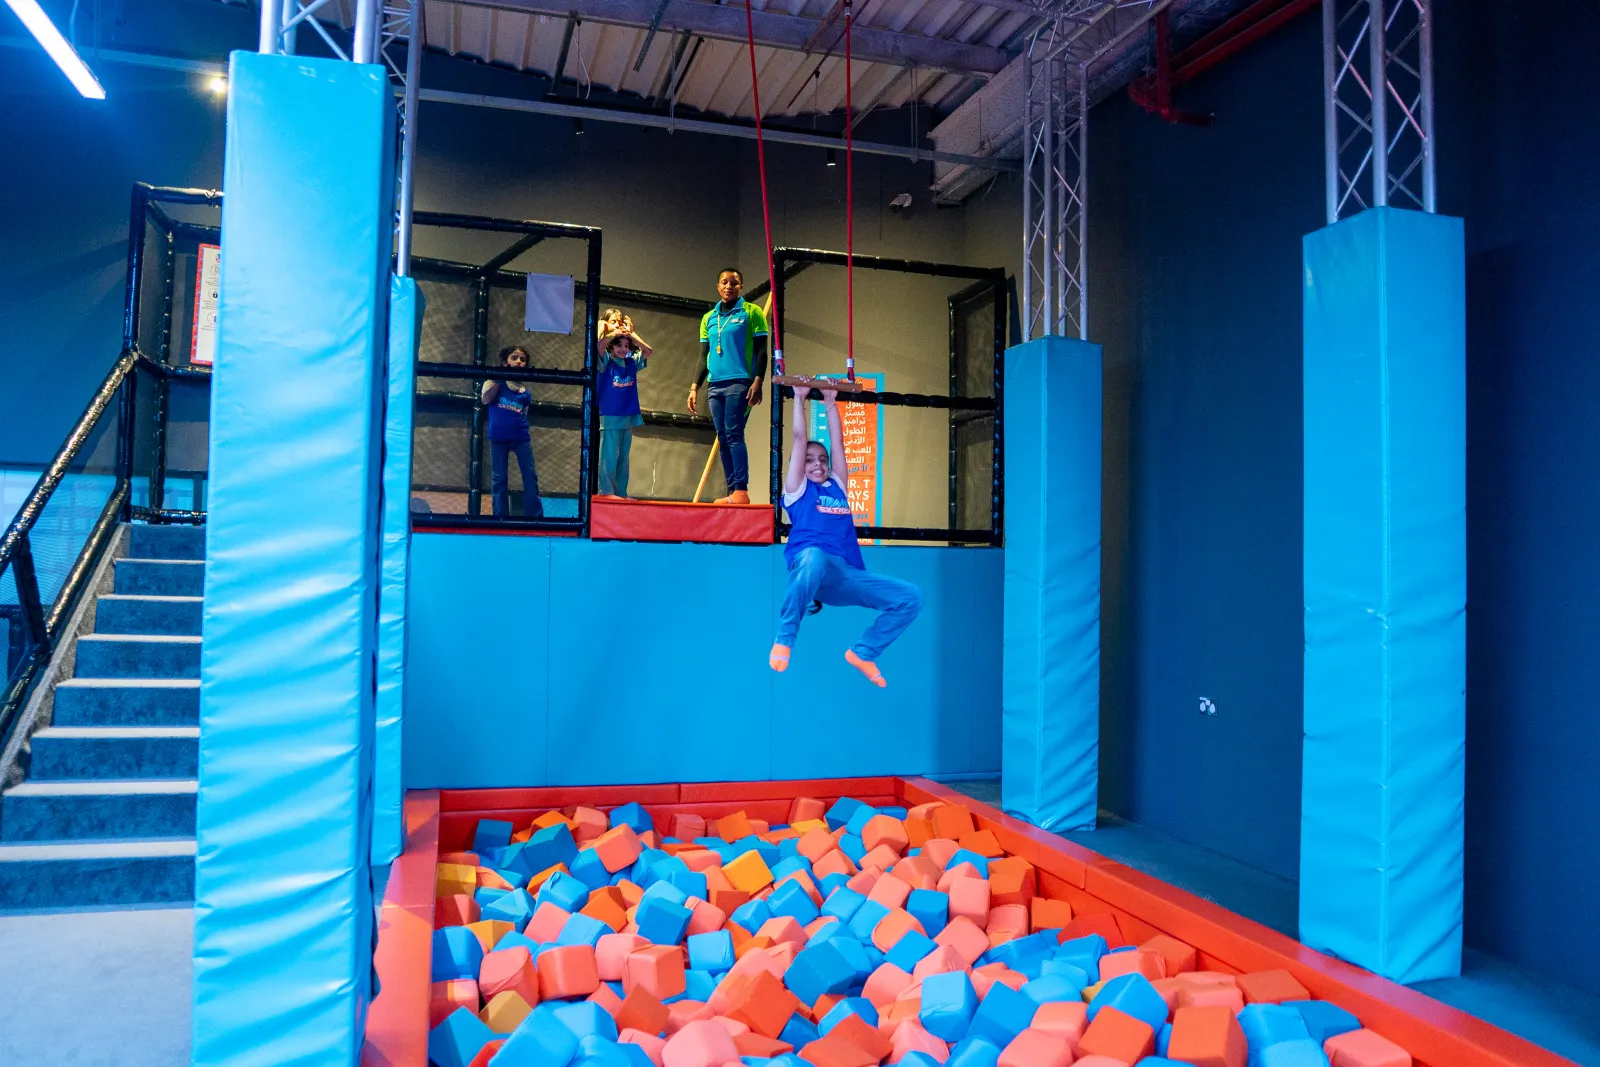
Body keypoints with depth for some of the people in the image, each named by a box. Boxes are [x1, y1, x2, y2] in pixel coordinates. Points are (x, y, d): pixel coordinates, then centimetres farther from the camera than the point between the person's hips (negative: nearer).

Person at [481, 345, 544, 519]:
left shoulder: (525, 391, 10)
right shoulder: (496, 381, 3)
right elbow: (485, 400, -13)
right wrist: (498, 378, -12)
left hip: (520, 437, 2)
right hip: (498, 437, -2)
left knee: (530, 475, -3)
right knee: (499, 477, 3)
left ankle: (535, 515, 1)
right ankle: (500, 516, 9)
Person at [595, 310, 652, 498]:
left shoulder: (632, 363, 11)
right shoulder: (606, 362, -3)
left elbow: (648, 351, 5)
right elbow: (598, 348, -21)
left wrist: (631, 334, 1)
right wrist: (612, 333, -16)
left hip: (628, 417, 5)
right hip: (610, 417, -5)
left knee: (623, 458, 8)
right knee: (609, 457, -7)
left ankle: (621, 493, 12)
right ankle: (606, 492, -4)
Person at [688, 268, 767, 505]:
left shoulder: (751, 312, 3)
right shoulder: (708, 318, 17)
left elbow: (761, 351, -2)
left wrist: (758, 381, -14)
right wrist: (694, 387, 11)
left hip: (739, 383, -6)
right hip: (715, 385, 6)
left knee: (734, 434, -14)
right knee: (723, 439, 4)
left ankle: (741, 490, -14)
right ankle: (732, 492, 6)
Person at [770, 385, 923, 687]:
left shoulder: (838, 486, 28)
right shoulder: (798, 489, 16)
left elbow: (837, 442, 28)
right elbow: (798, 439, 14)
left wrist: (830, 403, 33)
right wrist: (800, 398, 20)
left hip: (848, 575, 6)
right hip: (812, 565, -6)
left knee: (911, 597, -6)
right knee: (814, 555, -43)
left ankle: (863, 652, 8)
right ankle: (784, 640, -27)